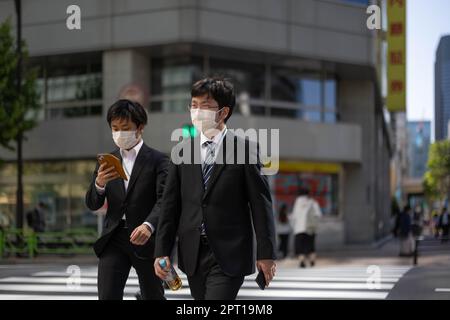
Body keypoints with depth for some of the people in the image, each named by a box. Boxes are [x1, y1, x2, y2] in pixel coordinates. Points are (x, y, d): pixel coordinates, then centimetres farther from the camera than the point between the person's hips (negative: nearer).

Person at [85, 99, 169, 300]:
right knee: (107, 297, -8)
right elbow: (92, 205, 7)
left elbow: (164, 200, -13)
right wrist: (99, 183, -15)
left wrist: (149, 225, -33)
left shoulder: (158, 160, -2)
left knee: (153, 297, 12)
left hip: (145, 239, -3)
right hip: (113, 240, 3)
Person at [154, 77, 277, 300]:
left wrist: (266, 253, -6)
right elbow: (171, 205, 8)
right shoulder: (183, 150, 8)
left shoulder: (244, 149, -4)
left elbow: (261, 203, -4)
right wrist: (162, 251, 3)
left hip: (229, 255, -4)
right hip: (192, 255, 5)